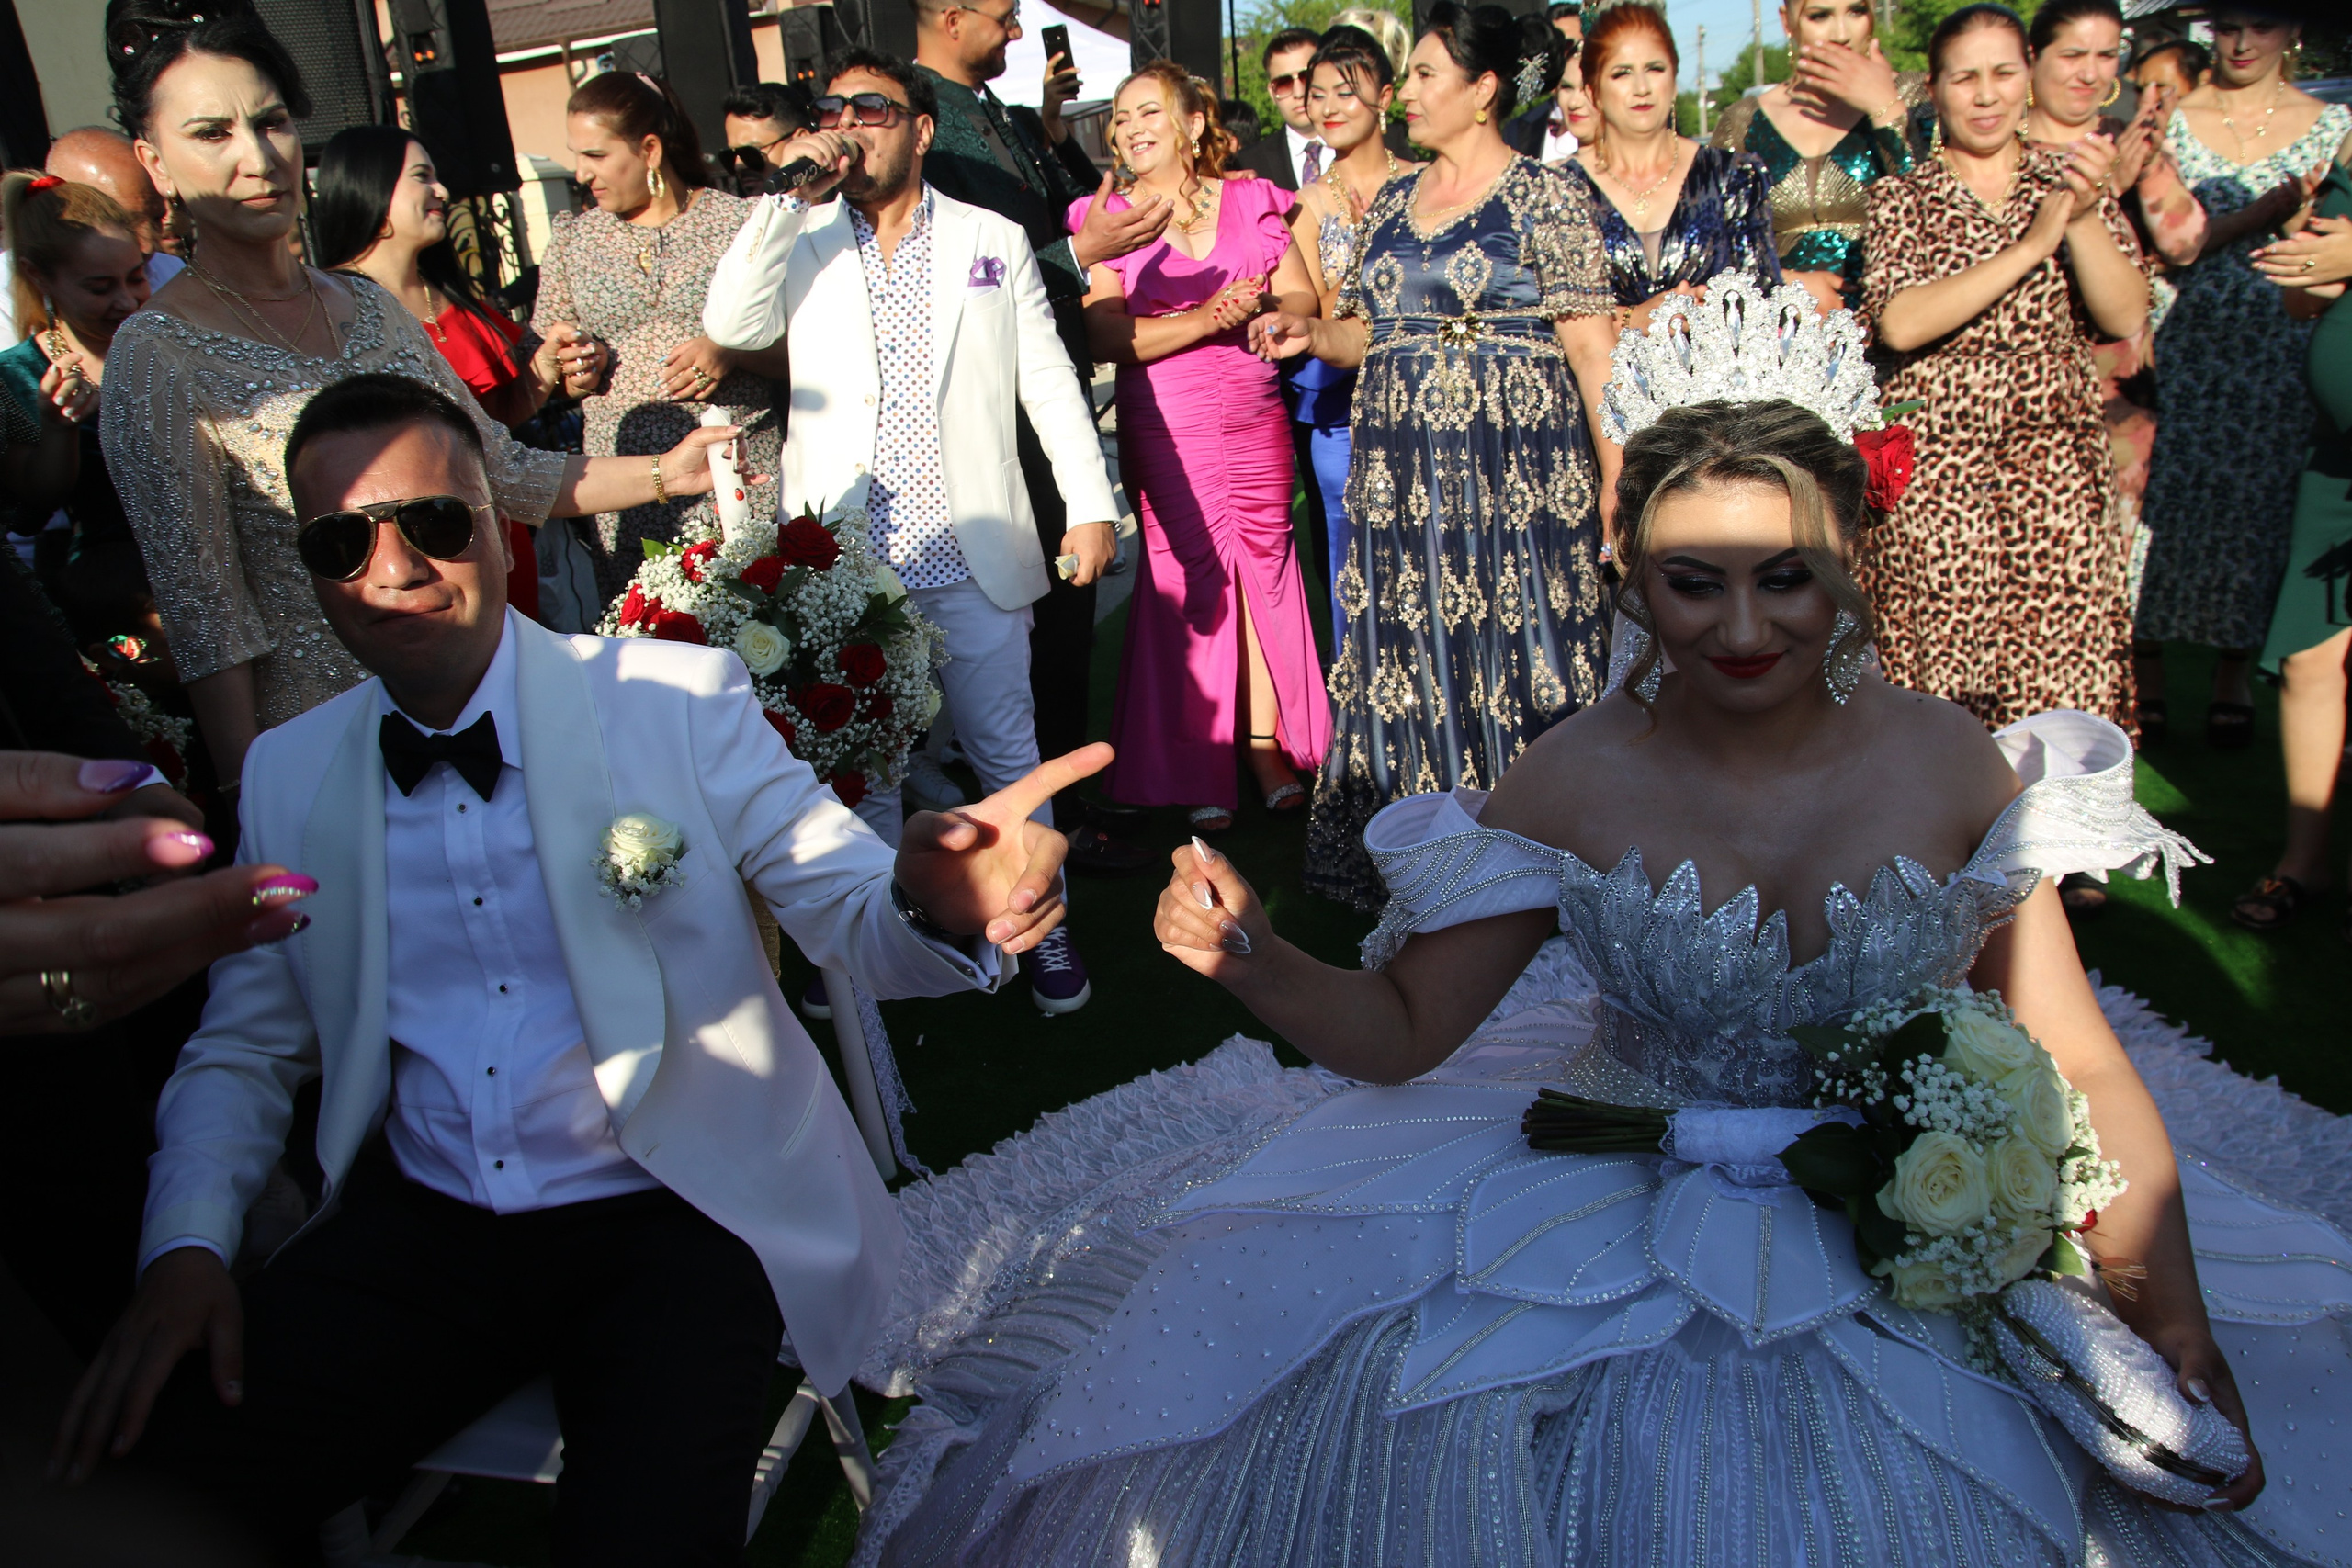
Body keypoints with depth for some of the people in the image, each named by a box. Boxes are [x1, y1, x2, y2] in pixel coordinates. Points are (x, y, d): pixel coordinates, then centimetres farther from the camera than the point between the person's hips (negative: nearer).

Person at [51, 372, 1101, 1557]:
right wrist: (184, 1244, -4)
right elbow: (244, 1050, 13)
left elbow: (852, 913, -10)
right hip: (421, 1228, 4)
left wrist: (940, 904, -33)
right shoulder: (289, 773, 8)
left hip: (680, 1213, -3)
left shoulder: (680, 703, -4)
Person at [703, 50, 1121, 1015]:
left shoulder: (992, 240, 8)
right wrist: (789, 195, -11)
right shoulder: (801, 241, 9)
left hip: (971, 559, -1)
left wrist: (1093, 505, -3)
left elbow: (1047, 380, 5)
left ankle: (1041, 924, 23)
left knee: (1007, 752, 8)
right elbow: (731, 325, -9)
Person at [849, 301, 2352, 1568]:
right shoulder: (1575, 783, -11)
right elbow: (1400, 1032, -8)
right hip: (1614, 1231, 0)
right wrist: (1257, 962, -27)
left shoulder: (1947, 760, -8)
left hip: (1918, 1248, 1)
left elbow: (2082, 1071, -3)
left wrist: (2179, 1328, -10)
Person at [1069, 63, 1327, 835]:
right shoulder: (1107, 218, 1)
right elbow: (1106, 335, -10)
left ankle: (1267, 747, 16)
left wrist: (1260, 307, -13)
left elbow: (1303, 297, 9)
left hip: (1257, 421, 3)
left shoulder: (1253, 200, 10)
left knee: (1265, 562, 4)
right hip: (1165, 430, -3)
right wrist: (1206, 319, -17)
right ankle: (1199, 773, 7)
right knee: (1190, 577, -3)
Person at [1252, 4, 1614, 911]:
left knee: (1513, 648, -2)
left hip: (1514, 466, -5)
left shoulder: (1544, 197, -2)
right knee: (1409, 653, 7)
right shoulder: (1389, 204, 15)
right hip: (1403, 475, 6)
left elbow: (1590, 347, -6)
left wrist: (1617, 479, -11)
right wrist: (1312, 336, -2)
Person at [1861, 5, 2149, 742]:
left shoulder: (2068, 181, 13)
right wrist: (2031, 245, -14)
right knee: (1934, 673, -5)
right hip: (1934, 468, -2)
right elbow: (1899, 323, -12)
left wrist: (2083, 217, -11)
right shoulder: (1902, 198, 6)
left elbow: (2127, 317, 2)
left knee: (2063, 671, -4)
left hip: (2057, 465, 2)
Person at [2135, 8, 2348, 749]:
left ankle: (2232, 673, 18)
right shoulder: (2172, 119, 3)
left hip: (2279, 352, 1)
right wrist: (2271, 208, -19)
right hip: (2183, 345, -1)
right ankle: (2146, 667, 14)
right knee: (2162, 500, -1)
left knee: (2257, 507, 4)